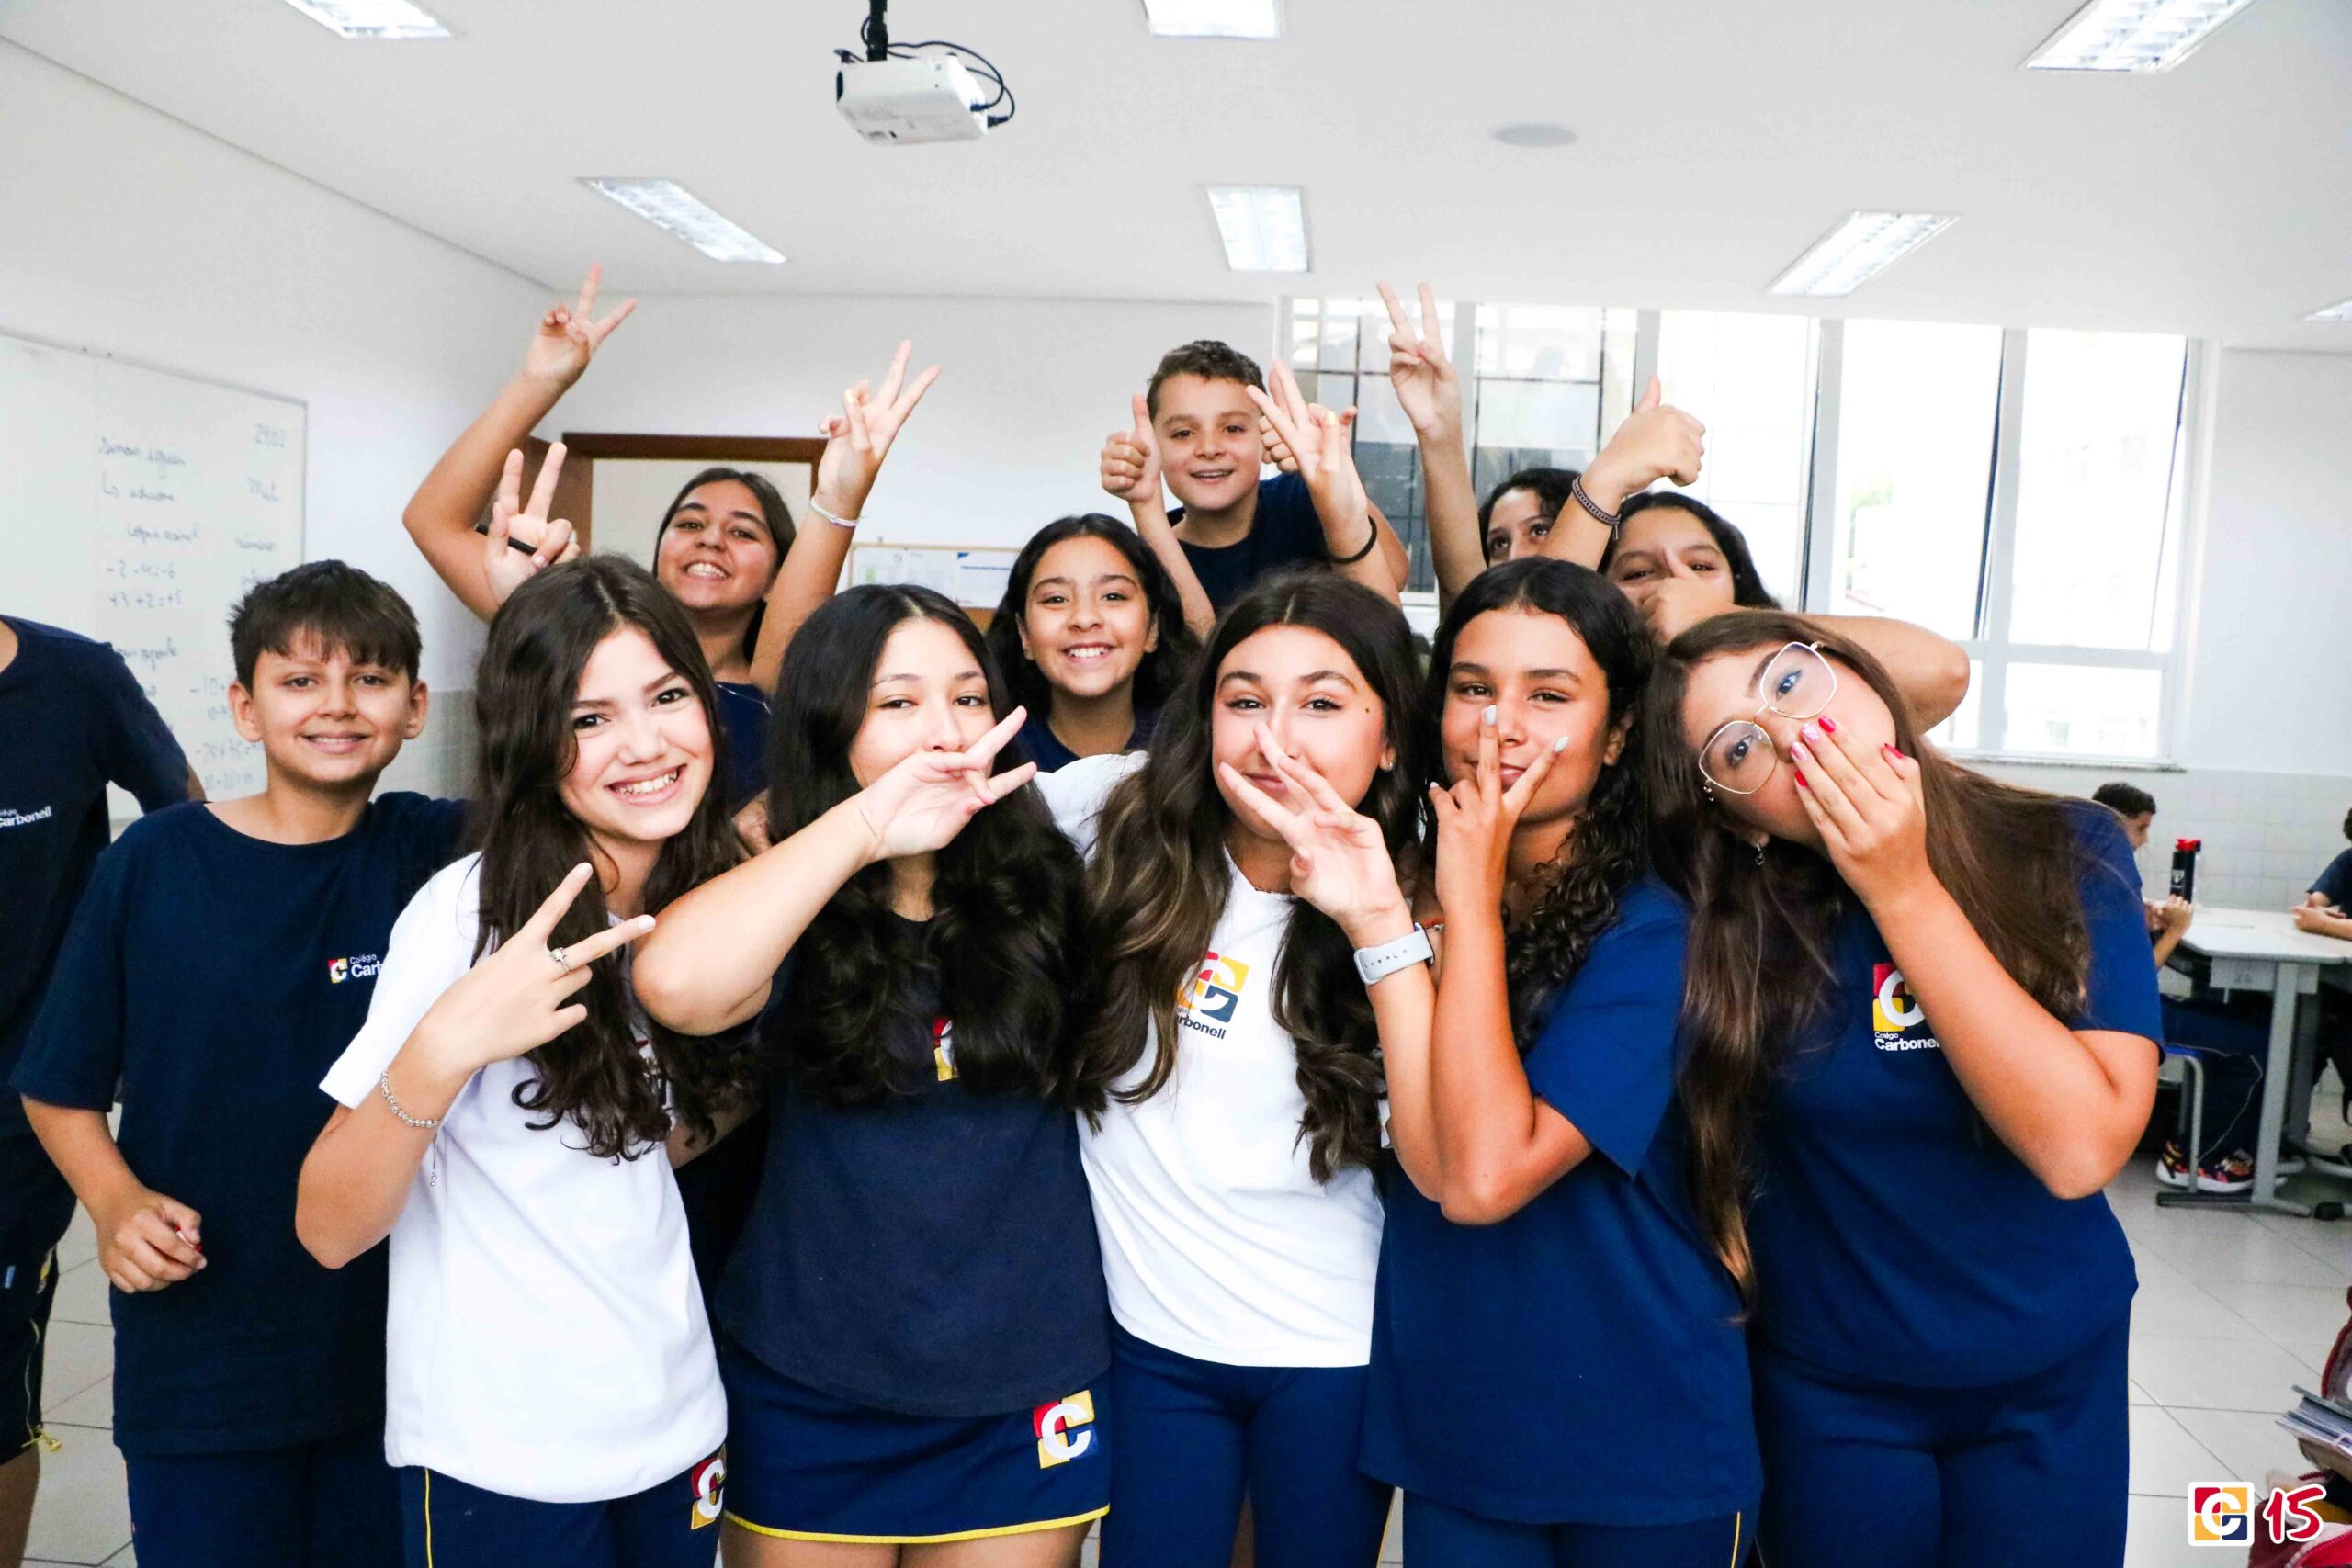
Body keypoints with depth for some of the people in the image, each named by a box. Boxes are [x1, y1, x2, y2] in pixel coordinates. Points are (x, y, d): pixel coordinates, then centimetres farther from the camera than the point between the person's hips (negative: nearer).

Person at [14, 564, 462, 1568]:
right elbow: (59, 1085, 4)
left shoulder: (429, 852, -4)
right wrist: (114, 1202, -12)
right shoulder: (154, 863, -5)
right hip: (196, 1361, 0)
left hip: (394, 1354, 1)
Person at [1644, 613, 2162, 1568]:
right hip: (1827, 1388, 0)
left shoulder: (2070, 849, -13)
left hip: (2055, 1379, 1)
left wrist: (1905, 889, -27)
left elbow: (2081, 1148, -24)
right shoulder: (1740, 918, -16)